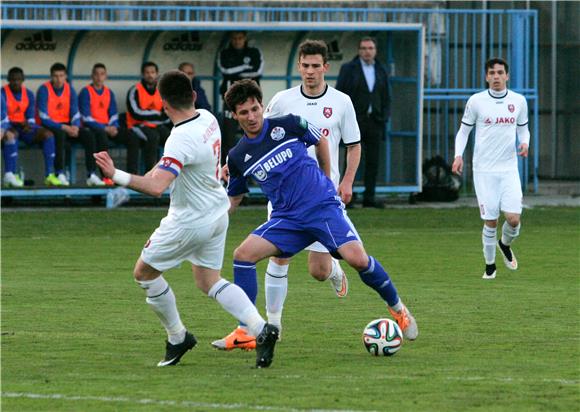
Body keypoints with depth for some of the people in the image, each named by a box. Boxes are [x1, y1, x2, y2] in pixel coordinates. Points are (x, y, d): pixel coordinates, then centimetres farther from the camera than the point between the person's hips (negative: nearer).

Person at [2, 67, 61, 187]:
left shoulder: (28, 94, 9)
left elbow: (30, 117, 5)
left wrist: (28, 125, -18)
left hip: (25, 127, 5)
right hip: (10, 127, -5)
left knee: (47, 134, -19)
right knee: (11, 134, -40)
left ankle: (50, 175, -24)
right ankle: (10, 174, -49)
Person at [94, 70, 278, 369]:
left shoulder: (181, 139, -29)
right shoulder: (207, 119, -2)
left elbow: (156, 187, -38)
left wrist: (116, 175, -39)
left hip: (190, 221, -9)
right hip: (217, 212, 9)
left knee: (144, 272, 10)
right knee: (209, 281, 17)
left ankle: (177, 338, 20)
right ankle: (260, 329, -2)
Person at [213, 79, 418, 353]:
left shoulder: (287, 125, -4)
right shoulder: (238, 157, 5)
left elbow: (321, 141, 15)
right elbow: (233, 199, 18)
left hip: (324, 206, -3)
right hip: (287, 218, 3)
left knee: (357, 258, -22)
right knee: (243, 254, -15)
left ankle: (397, 308, 3)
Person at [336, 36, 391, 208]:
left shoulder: (381, 71, 13)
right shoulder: (348, 69, 2)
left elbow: (386, 98, 16)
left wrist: (384, 117, 4)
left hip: (374, 121, 4)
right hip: (354, 121, -4)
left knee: (373, 161, 2)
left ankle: (369, 197, 6)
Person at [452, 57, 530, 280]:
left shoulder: (518, 101, 4)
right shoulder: (476, 101, -2)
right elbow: (464, 130, 7)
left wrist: (525, 143, -5)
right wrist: (458, 155, -8)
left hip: (509, 169, 2)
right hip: (484, 170, -2)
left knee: (514, 218, -9)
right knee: (490, 221, -4)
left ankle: (505, 245, 24)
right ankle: (490, 265, 16)